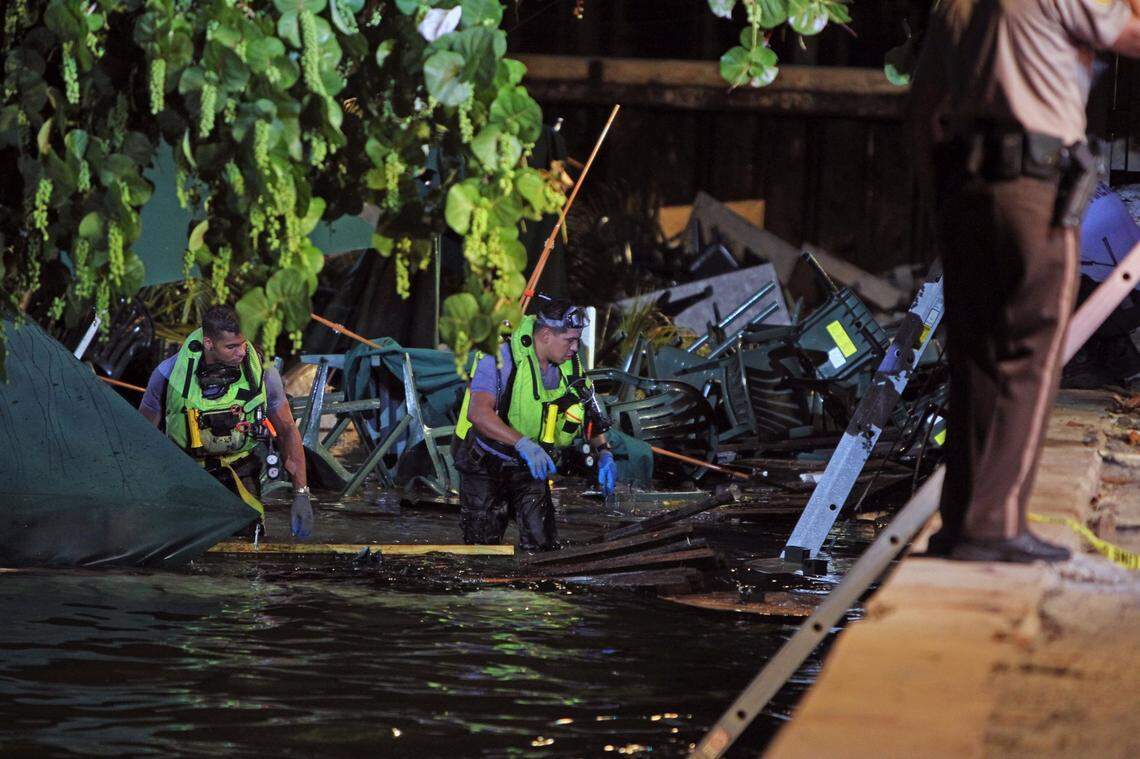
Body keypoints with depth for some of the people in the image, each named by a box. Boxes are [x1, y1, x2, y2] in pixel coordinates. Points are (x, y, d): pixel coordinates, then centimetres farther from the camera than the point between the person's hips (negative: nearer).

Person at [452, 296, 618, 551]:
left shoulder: (570, 366, -6)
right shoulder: (502, 357, -25)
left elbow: (591, 413, 6)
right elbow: (478, 413, -38)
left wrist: (604, 452, -15)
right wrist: (523, 444, -51)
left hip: (530, 466, 4)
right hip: (485, 463, -4)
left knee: (542, 545, -5)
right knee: (483, 543, -1)